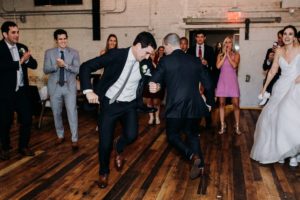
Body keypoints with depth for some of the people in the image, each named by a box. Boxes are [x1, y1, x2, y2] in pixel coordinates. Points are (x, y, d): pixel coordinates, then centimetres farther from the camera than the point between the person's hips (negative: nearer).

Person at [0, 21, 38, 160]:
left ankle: (23, 146, 23)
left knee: (26, 119, 6)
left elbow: (34, 65, 5)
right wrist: (20, 61, -21)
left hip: (22, 90, 4)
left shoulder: (22, 47, 8)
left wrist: (27, 59, -14)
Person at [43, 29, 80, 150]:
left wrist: (65, 65, -23)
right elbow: (46, 70, -4)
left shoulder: (74, 53, 1)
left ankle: (74, 139, 1)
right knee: (56, 113, 12)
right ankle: (60, 135, 30)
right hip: (55, 87, 2)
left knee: (72, 112, -7)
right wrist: (57, 66, -22)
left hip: (69, 87, -2)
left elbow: (77, 70, -8)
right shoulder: (49, 53, 3)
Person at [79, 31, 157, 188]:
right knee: (105, 142, 0)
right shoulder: (116, 55, -17)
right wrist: (88, 91, -24)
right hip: (109, 104, -2)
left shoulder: (144, 64, -5)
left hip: (129, 105, 3)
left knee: (131, 135, -19)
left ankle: (119, 148, 20)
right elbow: (85, 67, -16)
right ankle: (104, 172, 31)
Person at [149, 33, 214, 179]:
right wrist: (209, 102, 20)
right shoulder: (195, 60, 7)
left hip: (175, 107, -4)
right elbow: (208, 84, 9)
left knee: (172, 135, 14)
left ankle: (193, 156, -7)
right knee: (192, 135, 21)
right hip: (194, 106, 5)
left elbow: (154, 81, -3)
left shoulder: (165, 61, -5)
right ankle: (199, 165, 20)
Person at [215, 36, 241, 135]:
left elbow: (234, 65, -13)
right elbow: (218, 66, -9)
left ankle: (237, 126, 7)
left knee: (236, 104, -4)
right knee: (221, 103, 2)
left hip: (232, 80, -1)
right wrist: (224, 55, -6)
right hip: (222, 80, 1)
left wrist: (228, 55, -7)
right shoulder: (220, 55, 8)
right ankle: (222, 126, 9)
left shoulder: (236, 54, 5)